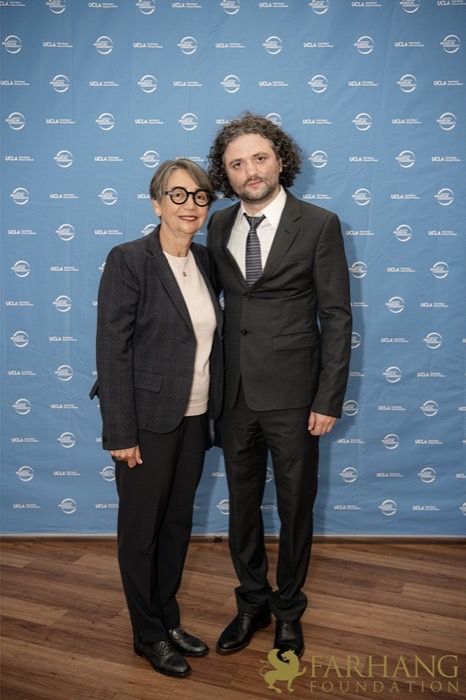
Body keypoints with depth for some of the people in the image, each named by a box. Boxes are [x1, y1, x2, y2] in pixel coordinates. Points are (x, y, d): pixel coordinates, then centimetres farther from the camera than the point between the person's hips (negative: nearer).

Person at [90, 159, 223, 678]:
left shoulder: (202, 259, 6)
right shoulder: (128, 260, -14)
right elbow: (112, 351, -16)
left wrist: (212, 411, 10)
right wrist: (121, 433, -16)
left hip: (193, 418, 7)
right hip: (148, 420, -6)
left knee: (178, 524, 19)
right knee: (141, 530, 11)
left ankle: (169, 621, 38)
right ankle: (148, 635, 31)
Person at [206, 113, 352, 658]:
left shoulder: (318, 225, -7)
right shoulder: (218, 226, 5)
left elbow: (337, 317, -7)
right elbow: (219, 302, 10)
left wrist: (329, 400, -11)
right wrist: (214, 384, 5)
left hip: (292, 393, -4)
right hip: (235, 392, 4)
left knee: (295, 507, 12)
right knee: (242, 503, 17)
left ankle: (288, 611, 35)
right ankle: (253, 602, 39)